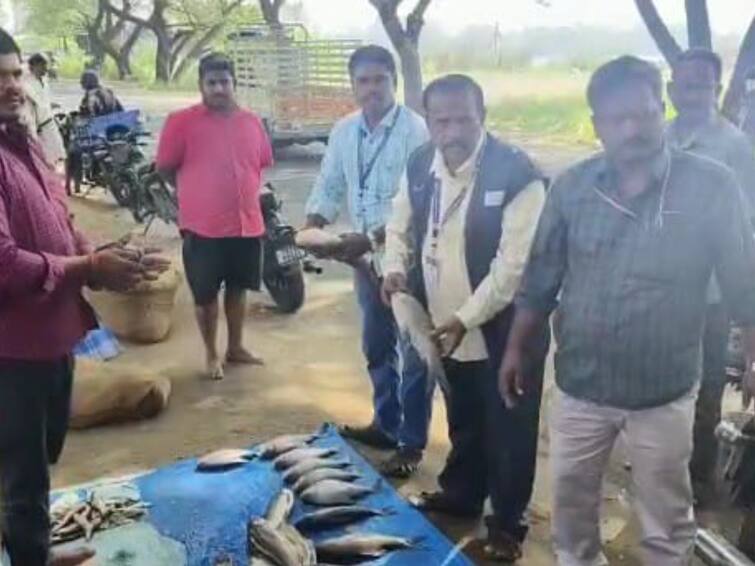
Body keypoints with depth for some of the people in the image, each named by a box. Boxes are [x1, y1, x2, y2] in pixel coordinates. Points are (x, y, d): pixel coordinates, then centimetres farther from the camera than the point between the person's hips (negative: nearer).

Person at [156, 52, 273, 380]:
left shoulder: (252, 122, 4)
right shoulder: (182, 122, -9)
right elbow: (165, 168, -2)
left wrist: (244, 194, 11)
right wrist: (198, 194, 3)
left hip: (248, 223, 4)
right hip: (202, 226, -4)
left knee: (238, 287, 17)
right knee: (205, 293, 7)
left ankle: (236, 347, 33)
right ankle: (211, 353, 25)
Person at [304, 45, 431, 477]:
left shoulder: (415, 131, -17)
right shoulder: (344, 131, 5)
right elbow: (330, 186, 11)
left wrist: (370, 238, -27)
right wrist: (314, 226, -7)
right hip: (367, 258, 7)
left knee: (413, 353, 4)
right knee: (377, 348, 20)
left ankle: (412, 441, 18)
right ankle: (386, 424, 38)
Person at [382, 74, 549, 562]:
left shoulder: (516, 175, -23)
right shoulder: (420, 165, -3)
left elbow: (514, 265, -24)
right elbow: (401, 225, 12)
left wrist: (466, 318, -26)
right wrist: (396, 268, -6)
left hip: (503, 330, -6)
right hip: (446, 325, 6)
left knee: (508, 430, 10)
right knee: (462, 419, 25)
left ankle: (508, 521, 30)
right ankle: (461, 494, 47)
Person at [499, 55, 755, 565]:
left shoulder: (711, 186, -12)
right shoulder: (572, 187, -4)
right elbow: (540, 279, 4)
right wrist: (516, 349, 6)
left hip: (664, 390, -2)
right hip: (580, 382, 3)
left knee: (666, 516, 15)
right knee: (570, 499, 20)